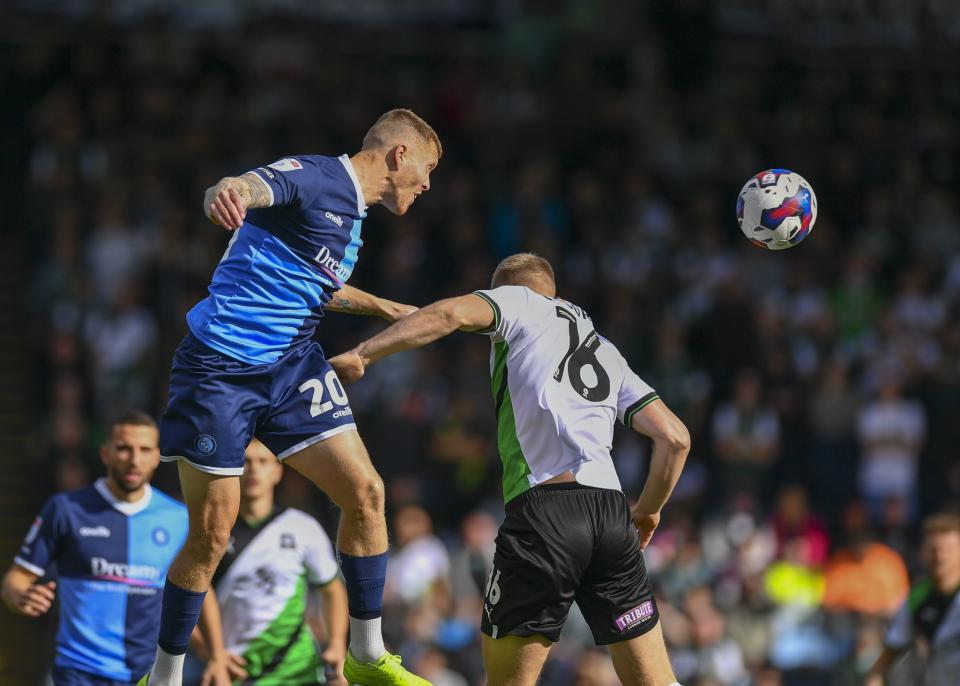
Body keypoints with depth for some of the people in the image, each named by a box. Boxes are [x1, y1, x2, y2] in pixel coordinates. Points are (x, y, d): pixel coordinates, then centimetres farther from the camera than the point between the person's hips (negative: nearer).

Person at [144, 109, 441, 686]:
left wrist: (384, 308, 45)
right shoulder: (314, 178, -13)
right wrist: (226, 194, -58)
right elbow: (246, 187, -34)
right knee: (210, 533, -5)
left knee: (365, 492, -3)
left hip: (293, 365, 8)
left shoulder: (354, 213, 15)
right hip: (220, 368, -8)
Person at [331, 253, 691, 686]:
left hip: (544, 508, -5)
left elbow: (452, 314, -7)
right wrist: (647, 512, 36)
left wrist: (360, 355, -8)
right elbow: (675, 438, 23)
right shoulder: (608, 354, 29)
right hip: (612, 514, 5)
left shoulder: (521, 303, 14)